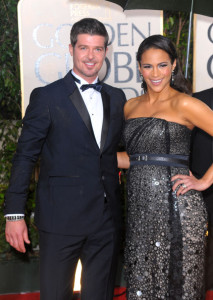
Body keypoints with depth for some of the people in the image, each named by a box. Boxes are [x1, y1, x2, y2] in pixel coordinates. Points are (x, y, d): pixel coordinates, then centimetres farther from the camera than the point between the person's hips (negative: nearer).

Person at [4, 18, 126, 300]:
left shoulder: (116, 97, 12)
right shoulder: (46, 97, -3)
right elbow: (25, 157, -4)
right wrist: (14, 213, -9)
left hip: (107, 220, 4)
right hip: (61, 218, -4)